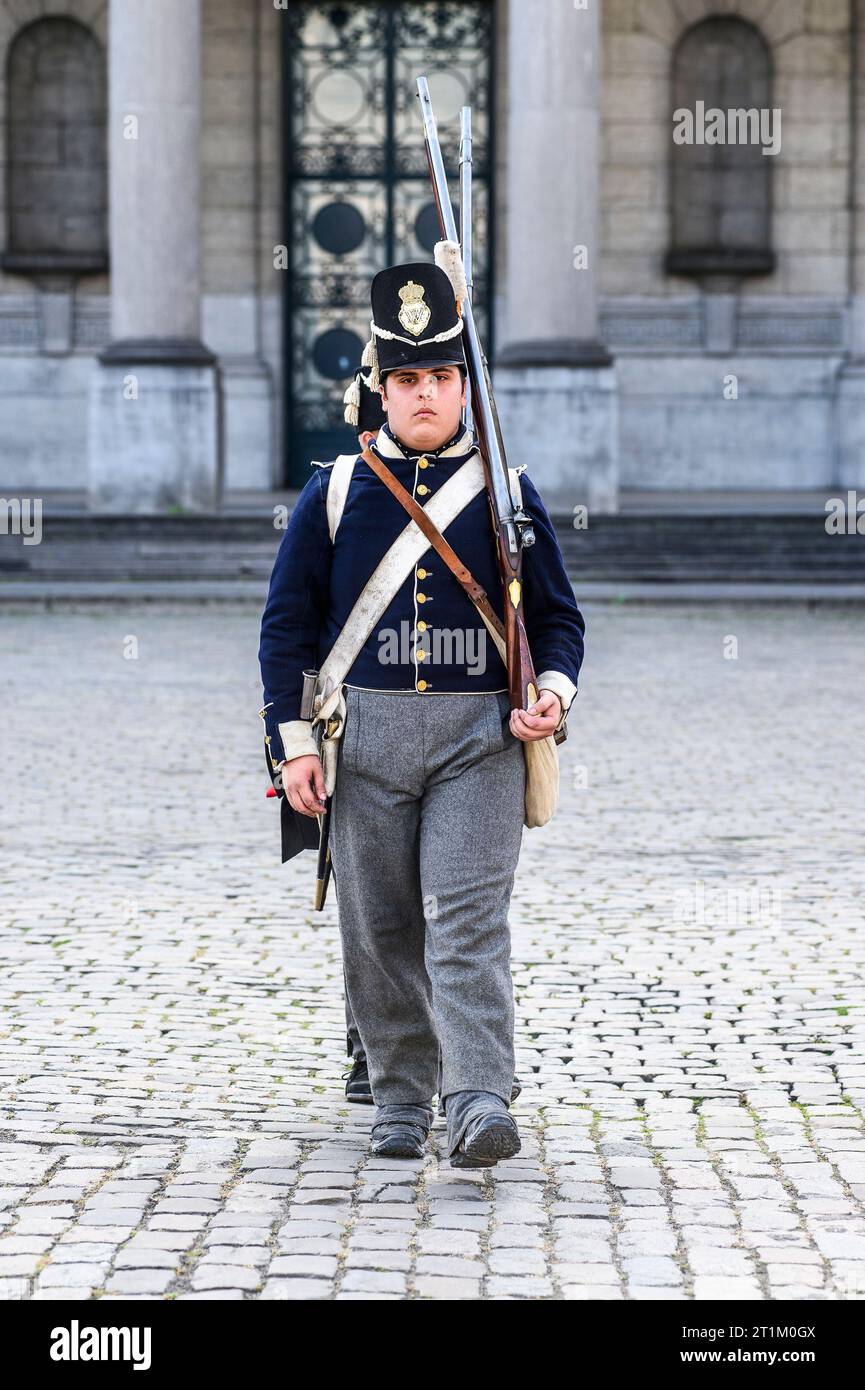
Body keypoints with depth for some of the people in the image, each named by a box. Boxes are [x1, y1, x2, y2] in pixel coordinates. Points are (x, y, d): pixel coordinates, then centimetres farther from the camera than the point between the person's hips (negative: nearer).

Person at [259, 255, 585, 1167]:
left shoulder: (505, 491, 5)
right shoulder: (334, 492, 5)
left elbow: (557, 614, 10)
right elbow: (287, 620, 6)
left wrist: (554, 693, -10)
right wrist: (294, 740, -1)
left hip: (480, 737, -1)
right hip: (366, 736, 1)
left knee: (468, 917, -13)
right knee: (379, 928, 6)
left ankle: (479, 1105, -19)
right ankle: (400, 1101, 19)